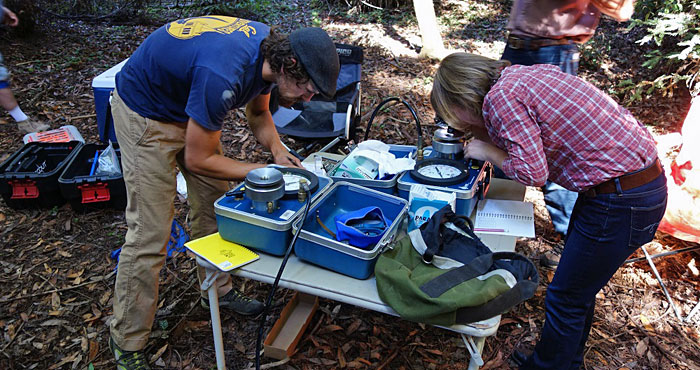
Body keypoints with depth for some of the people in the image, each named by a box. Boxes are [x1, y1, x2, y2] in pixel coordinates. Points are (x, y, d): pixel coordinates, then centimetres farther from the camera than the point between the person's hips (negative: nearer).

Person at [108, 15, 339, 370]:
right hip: (145, 113, -8)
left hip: (189, 104, 8)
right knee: (149, 233, -7)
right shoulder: (223, 76, -39)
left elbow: (258, 113, 7)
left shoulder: (271, 49, -12)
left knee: (213, 206, 13)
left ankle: (218, 289, 34)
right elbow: (197, 159, -27)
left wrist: (277, 149, -12)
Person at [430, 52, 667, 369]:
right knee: (579, 289, 24)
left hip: (622, 199, -10)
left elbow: (532, 174, -20)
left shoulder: (500, 97, -17)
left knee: (565, 300, 5)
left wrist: (488, 151, -5)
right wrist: (485, 133, 8)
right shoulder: (523, 74, 10)